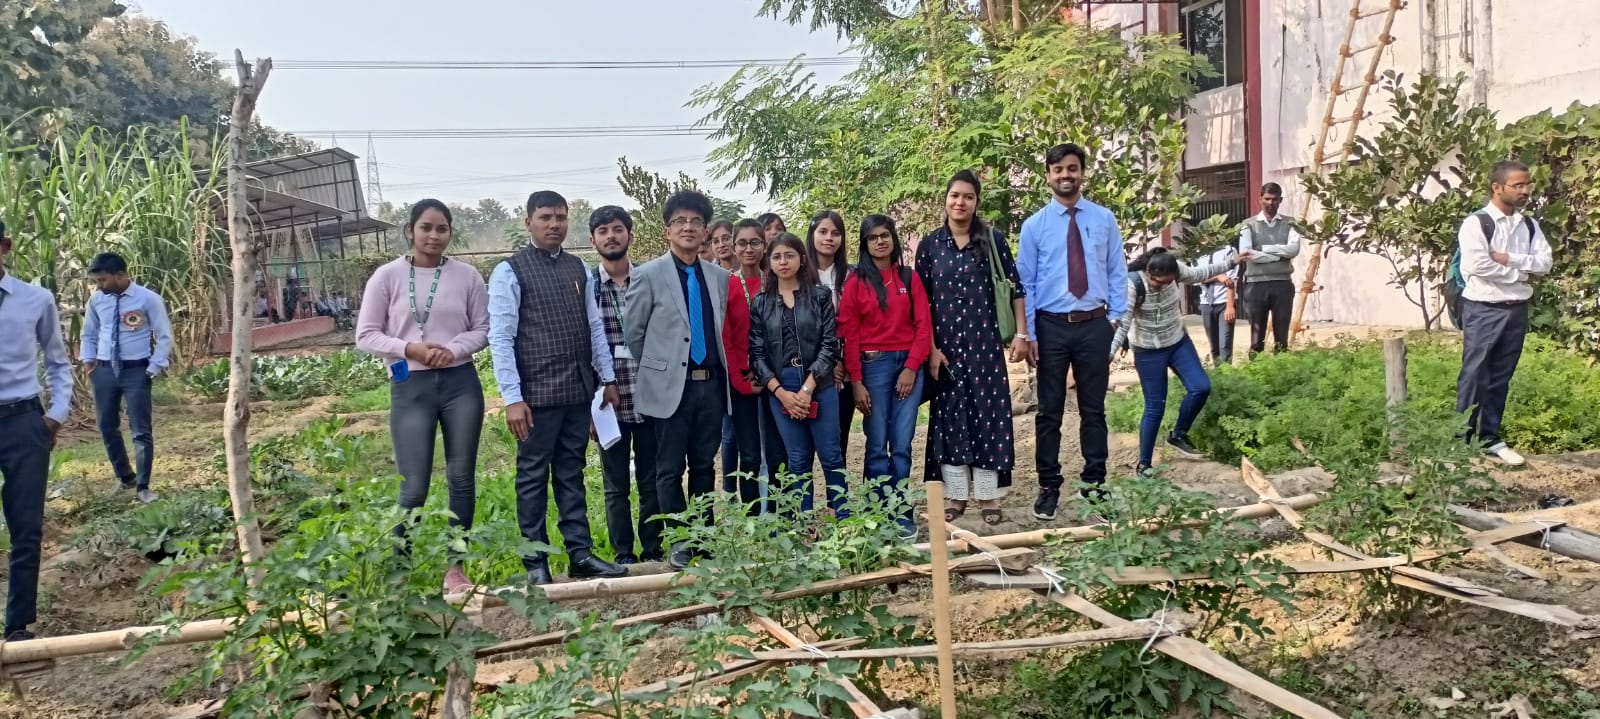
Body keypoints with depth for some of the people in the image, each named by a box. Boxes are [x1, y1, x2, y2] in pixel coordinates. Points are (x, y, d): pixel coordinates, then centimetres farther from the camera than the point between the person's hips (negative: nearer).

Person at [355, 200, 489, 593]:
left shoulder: (467, 275, 2)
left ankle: (454, 567, 22)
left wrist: (455, 350, -13)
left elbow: (483, 328, 5)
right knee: (413, 487, -2)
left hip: (461, 383, 2)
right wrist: (409, 348, -15)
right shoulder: (388, 275, -1)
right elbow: (366, 335, 0)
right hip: (410, 387, -2)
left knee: (462, 478, 8)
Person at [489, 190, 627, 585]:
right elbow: (500, 338, -11)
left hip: (578, 391, 5)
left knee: (571, 475, 13)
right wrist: (512, 398, -16)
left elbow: (595, 326, 13)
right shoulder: (510, 271, -7)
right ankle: (536, 563, 15)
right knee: (533, 477, 6)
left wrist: (608, 378, 10)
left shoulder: (577, 268, 11)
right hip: (537, 393, -5)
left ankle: (580, 554, 19)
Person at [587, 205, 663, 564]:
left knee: (652, 481, 8)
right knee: (616, 486, 8)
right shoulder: (584, 285, 1)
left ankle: (653, 552, 20)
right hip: (608, 401, -1)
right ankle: (624, 556, 18)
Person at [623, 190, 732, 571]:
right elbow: (633, 332, 1)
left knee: (704, 466, 12)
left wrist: (718, 368, 12)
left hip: (711, 384, 4)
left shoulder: (719, 277, 8)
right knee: (671, 469, 2)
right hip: (670, 386, -4)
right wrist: (658, 368, 7)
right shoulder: (648, 275, -4)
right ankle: (679, 541, 11)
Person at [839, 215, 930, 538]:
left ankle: (902, 515, 8)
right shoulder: (856, 281, 3)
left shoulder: (910, 277, 9)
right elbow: (848, 333, -1)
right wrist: (855, 381, -6)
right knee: (878, 445, 0)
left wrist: (911, 367, -5)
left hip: (909, 365, 2)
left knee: (902, 444, 1)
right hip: (873, 365, -2)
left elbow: (923, 325, 5)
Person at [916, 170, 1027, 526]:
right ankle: (955, 495, 15)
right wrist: (930, 347, -3)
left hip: (985, 341, -1)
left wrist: (1021, 333, -3)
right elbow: (921, 301, 3)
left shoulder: (993, 239, 1)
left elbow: (1015, 287, 4)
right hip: (945, 343, 1)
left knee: (988, 413, 2)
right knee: (949, 416, 5)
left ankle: (988, 495, 11)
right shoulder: (929, 245, 3)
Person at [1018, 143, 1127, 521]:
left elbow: (1117, 272, 8)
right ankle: (1048, 487, 15)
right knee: (1049, 411, 6)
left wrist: (1115, 316, -1)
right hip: (1051, 326, -1)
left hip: (1094, 325, 1)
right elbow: (1025, 282, 0)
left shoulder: (1104, 219, 4)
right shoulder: (1034, 225, 0)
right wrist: (1028, 333, -5)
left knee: (1093, 408, 9)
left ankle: (1094, 483, 21)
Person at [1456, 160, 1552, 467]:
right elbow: (1476, 265, -21)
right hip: (1483, 310, -6)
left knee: (1501, 378, 11)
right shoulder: (1476, 223, -10)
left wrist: (1509, 259, -16)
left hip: (1517, 310, 6)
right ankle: (1462, 440, 5)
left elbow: (1545, 261, -1)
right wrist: (1521, 274, -11)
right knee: (1475, 376, -2)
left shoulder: (1529, 225, 10)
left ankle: (1490, 438, 19)